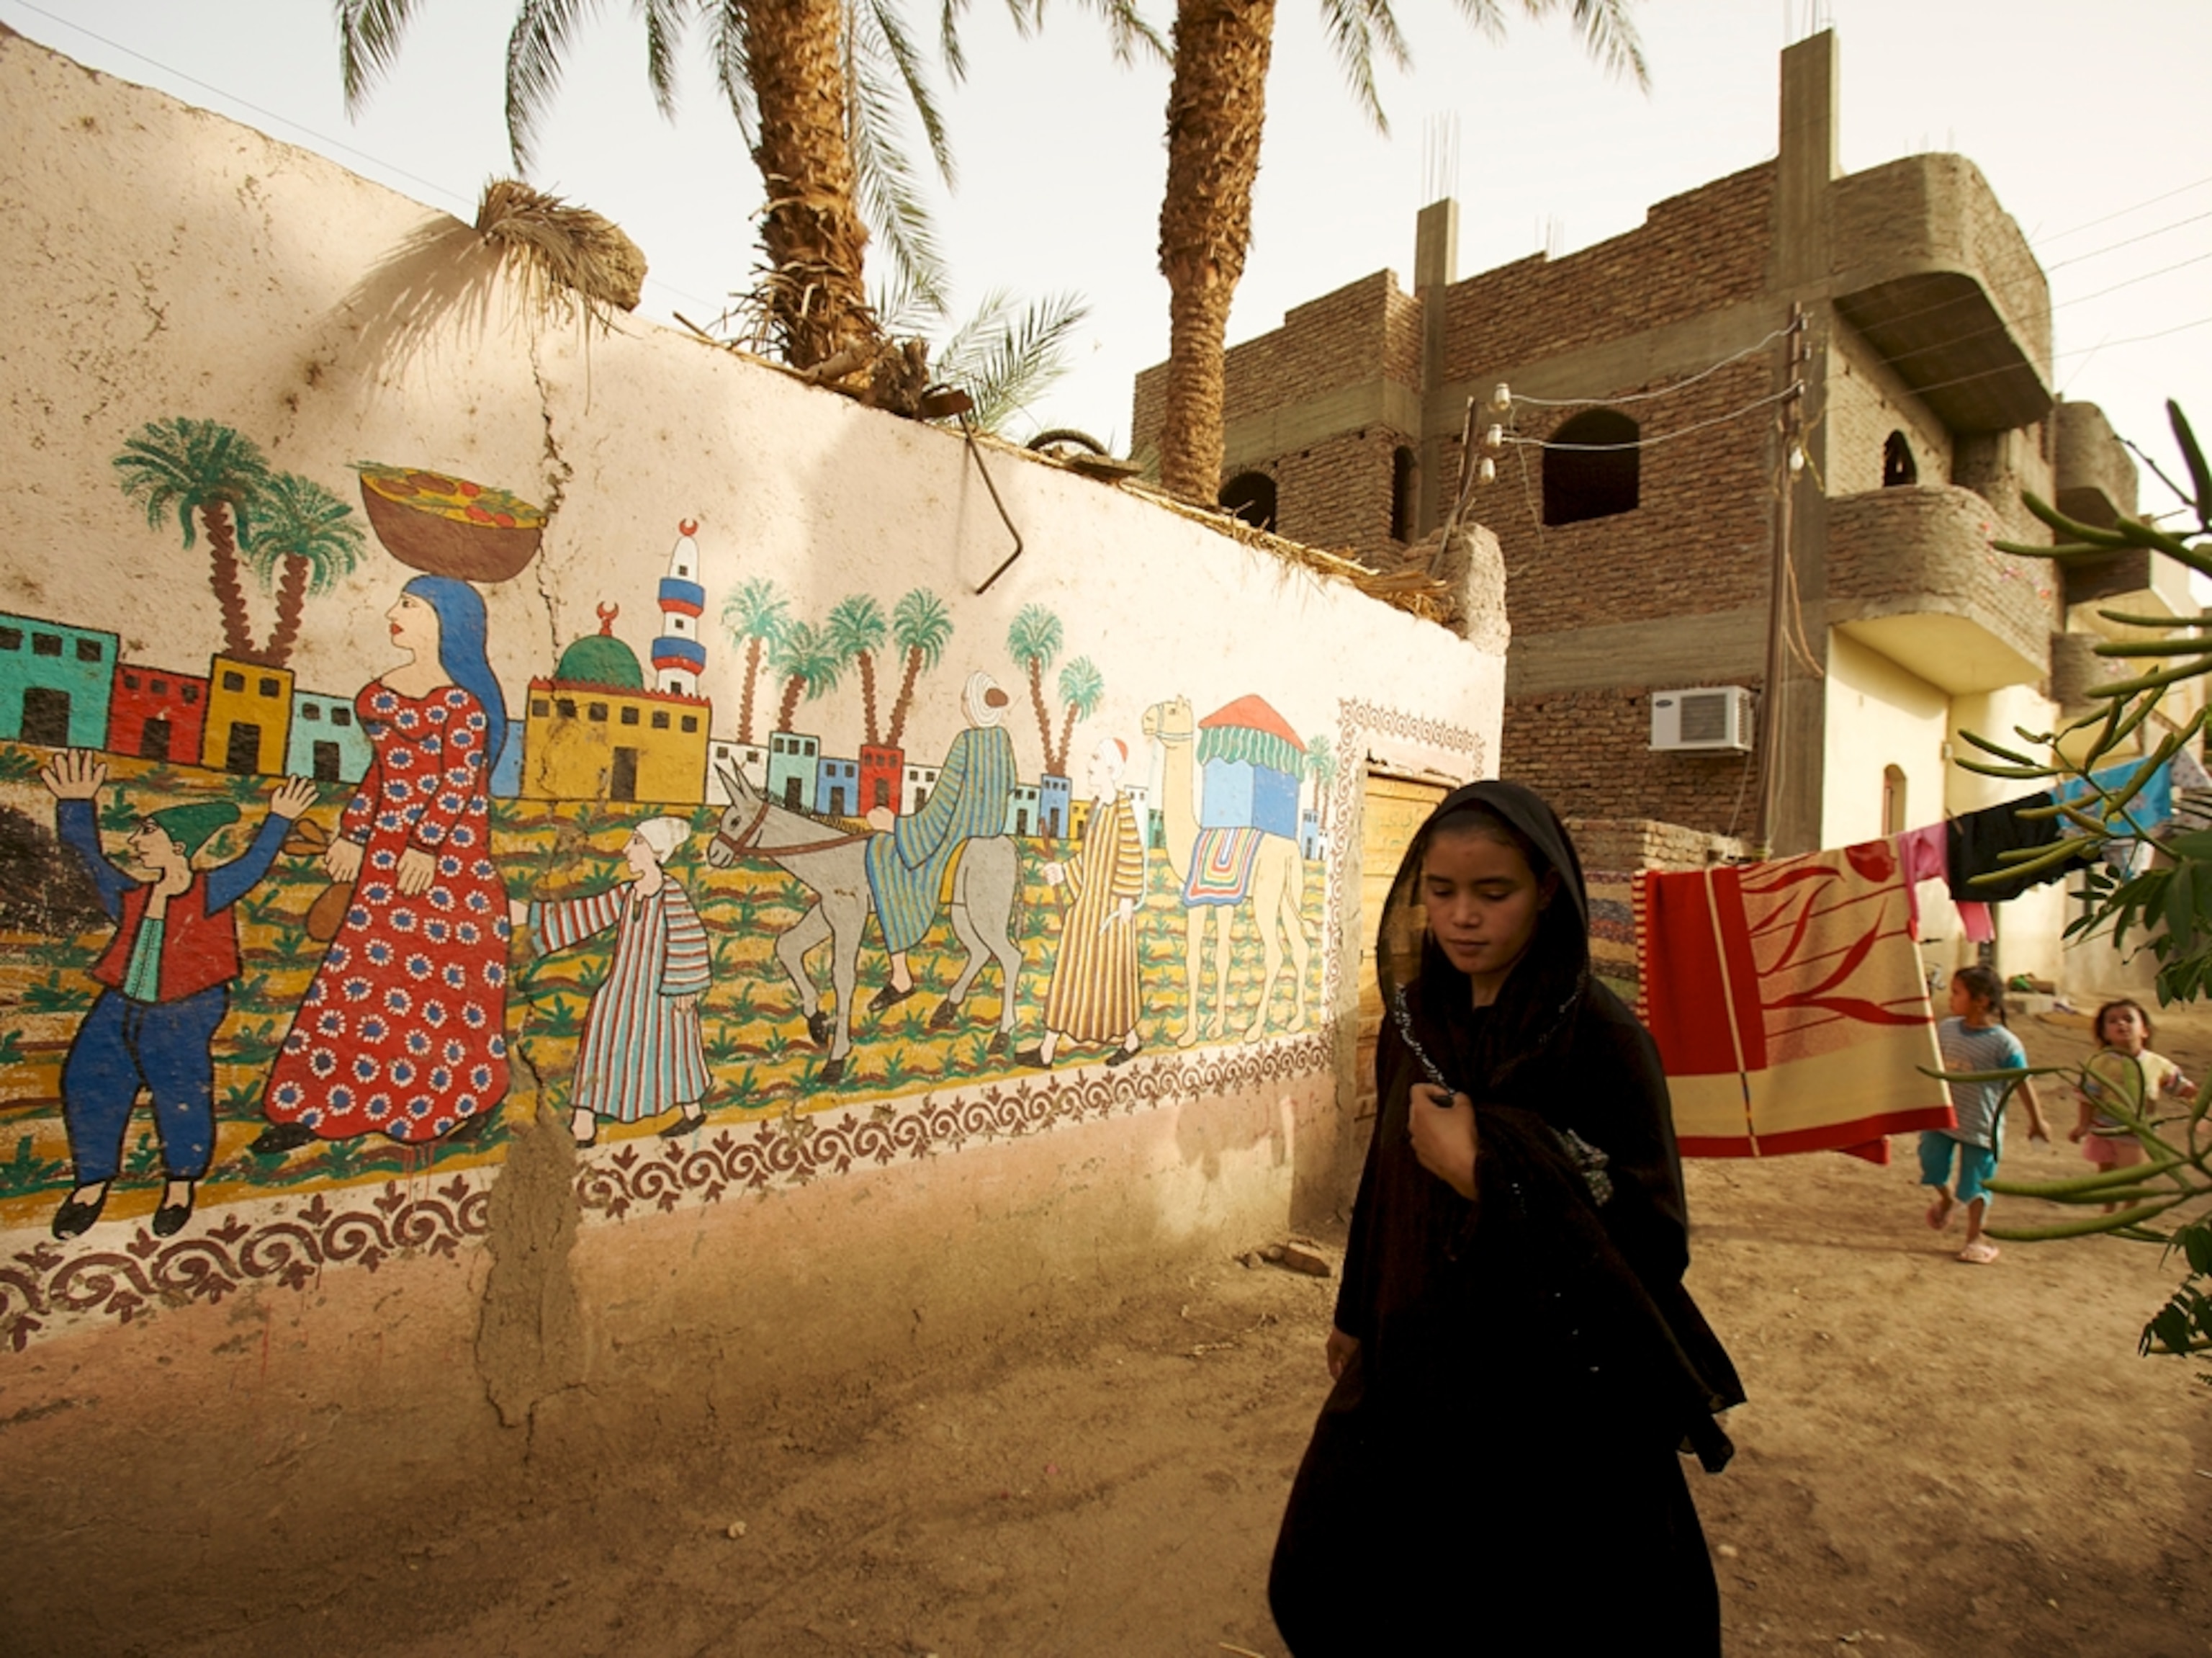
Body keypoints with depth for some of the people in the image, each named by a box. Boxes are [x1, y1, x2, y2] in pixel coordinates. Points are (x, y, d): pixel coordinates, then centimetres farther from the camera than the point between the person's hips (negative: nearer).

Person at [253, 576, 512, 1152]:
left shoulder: (462, 697, -10)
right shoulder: (384, 689, 14)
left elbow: (459, 781, -15)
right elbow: (383, 770, 19)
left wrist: (426, 845, -21)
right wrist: (352, 834, 17)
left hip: (447, 847, -7)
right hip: (390, 847, 7)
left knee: (449, 973, 1)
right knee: (363, 969, 10)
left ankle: (471, 1099, 18)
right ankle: (311, 1107, 17)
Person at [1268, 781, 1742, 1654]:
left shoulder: (1602, 1038, -18)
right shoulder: (1412, 1021, -2)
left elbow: (1654, 1237, -18)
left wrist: (1486, 1173, -26)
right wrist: (1356, 1313, 17)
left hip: (1556, 1393, -5)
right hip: (1411, 1362, 6)